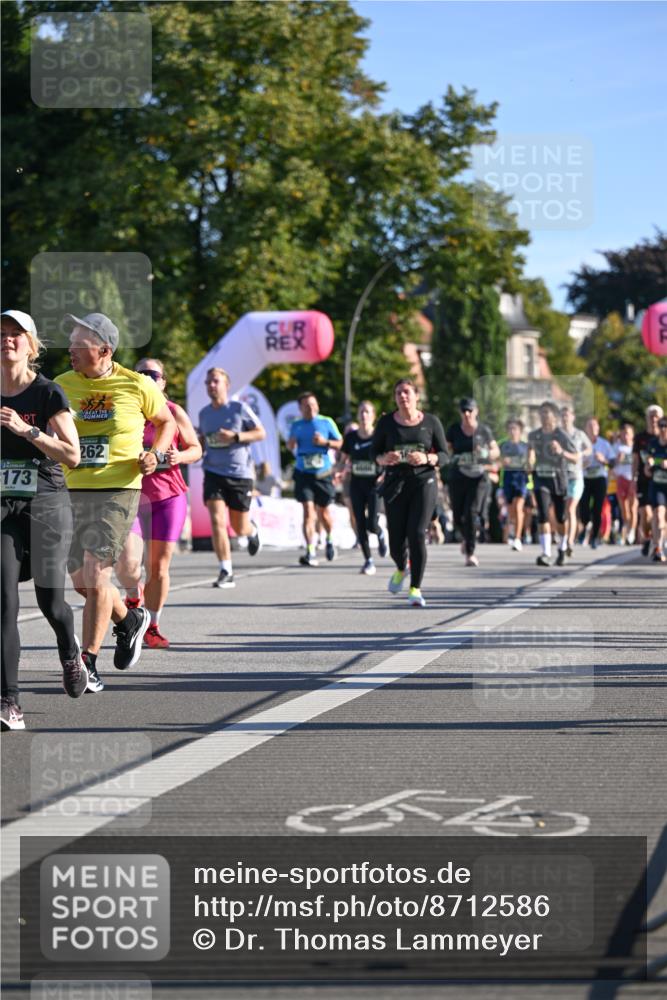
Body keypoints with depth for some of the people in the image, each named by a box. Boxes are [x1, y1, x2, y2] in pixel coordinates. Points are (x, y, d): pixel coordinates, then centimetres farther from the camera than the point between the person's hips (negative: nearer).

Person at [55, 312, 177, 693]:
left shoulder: (137, 385, -4)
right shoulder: (62, 386, 2)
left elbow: (167, 422, 13)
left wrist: (157, 454, -4)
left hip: (118, 491, -4)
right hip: (72, 491, 4)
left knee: (95, 575, -13)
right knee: (81, 580, 11)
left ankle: (88, 664, -7)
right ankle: (129, 620, 40)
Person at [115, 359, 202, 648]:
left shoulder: (174, 413, 0)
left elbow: (196, 449, 8)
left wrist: (180, 456, -14)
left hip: (168, 496, 0)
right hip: (131, 494, 0)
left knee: (158, 566, 4)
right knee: (126, 561, -18)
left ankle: (152, 626, 18)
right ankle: (134, 596, 16)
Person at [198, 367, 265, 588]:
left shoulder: (239, 408, -5)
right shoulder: (204, 413, 7)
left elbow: (261, 433, -3)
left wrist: (235, 437, -16)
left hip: (240, 473, -2)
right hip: (214, 473, 2)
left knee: (239, 528, 7)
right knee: (217, 522, -15)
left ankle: (252, 530, 46)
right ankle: (226, 572, -12)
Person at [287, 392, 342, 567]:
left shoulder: (327, 422, 3)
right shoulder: (296, 426, 7)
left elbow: (340, 443, 5)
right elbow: (291, 447, 18)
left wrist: (325, 442, -12)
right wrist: (291, 444, -5)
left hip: (324, 474, 0)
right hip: (304, 474, 0)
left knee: (323, 512, 11)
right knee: (308, 512, -12)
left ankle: (329, 540, 41)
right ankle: (311, 552, -16)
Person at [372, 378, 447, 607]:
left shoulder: (431, 422, 2)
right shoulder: (386, 422, 4)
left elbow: (444, 455, 4)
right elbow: (374, 452, 9)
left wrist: (427, 458, -16)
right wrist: (385, 459, -13)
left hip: (424, 482, -1)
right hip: (395, 483, 1)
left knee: (417, 534, -15)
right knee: (396, 540, 2)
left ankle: (415, 589, -7)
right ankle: (401, 569, 37)